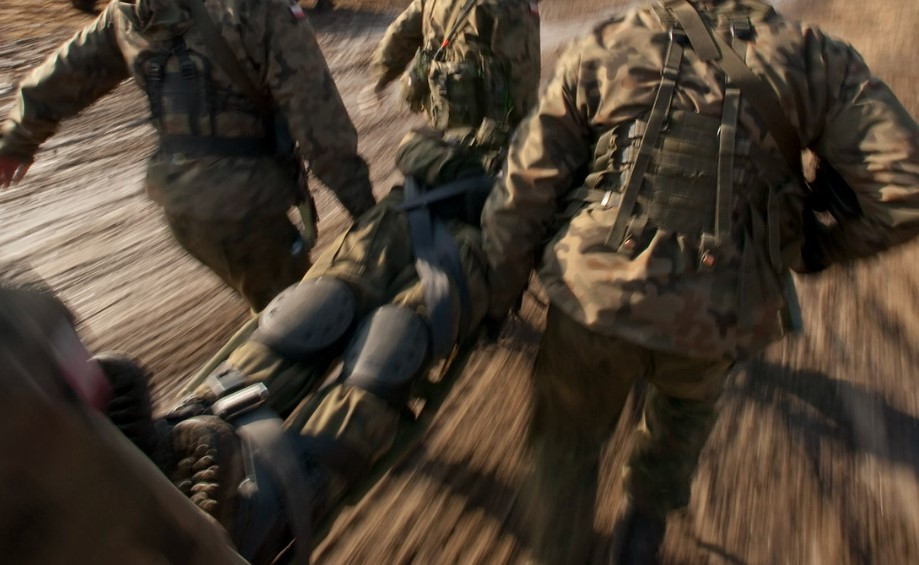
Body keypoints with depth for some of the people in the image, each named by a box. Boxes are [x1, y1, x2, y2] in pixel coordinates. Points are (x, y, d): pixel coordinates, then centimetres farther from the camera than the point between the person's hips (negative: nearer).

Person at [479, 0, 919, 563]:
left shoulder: (601, 48, 6)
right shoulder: (813, 57, 6)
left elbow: (526, 192, 2)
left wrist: (497, 297, 12)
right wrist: (819, 246, 17)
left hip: (593, 299, -1)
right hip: (718, 321, 2)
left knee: (568, 441, 26)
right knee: (687, 402, 37)